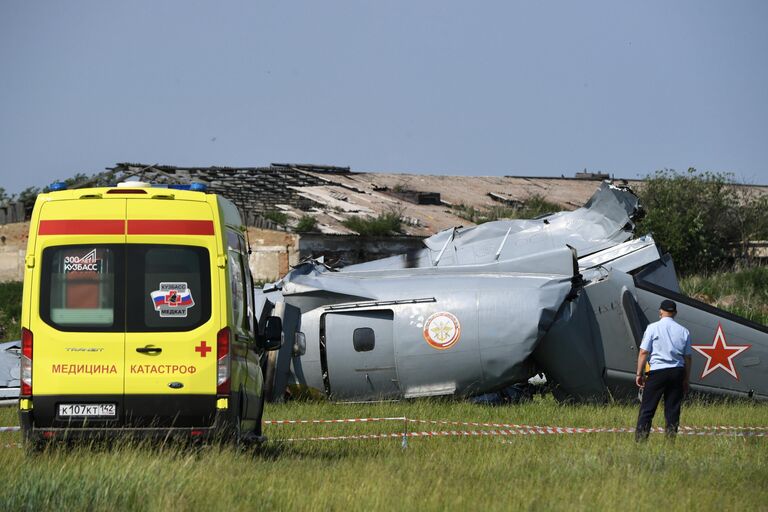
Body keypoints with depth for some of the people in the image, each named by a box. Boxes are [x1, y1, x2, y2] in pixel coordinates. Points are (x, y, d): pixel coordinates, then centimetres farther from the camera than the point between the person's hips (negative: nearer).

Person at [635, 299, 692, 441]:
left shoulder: (653, 328, -2)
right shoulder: (683, 331, 7)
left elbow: (644, 352, -6)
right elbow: (687, 357, 8)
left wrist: (639, 374, 0)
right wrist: (686, 380, 15)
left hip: (657, 371, -3)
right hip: (677, 372, 3)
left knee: (647, 408, -2)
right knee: (673, 409, 7)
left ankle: (640, 438, -10)